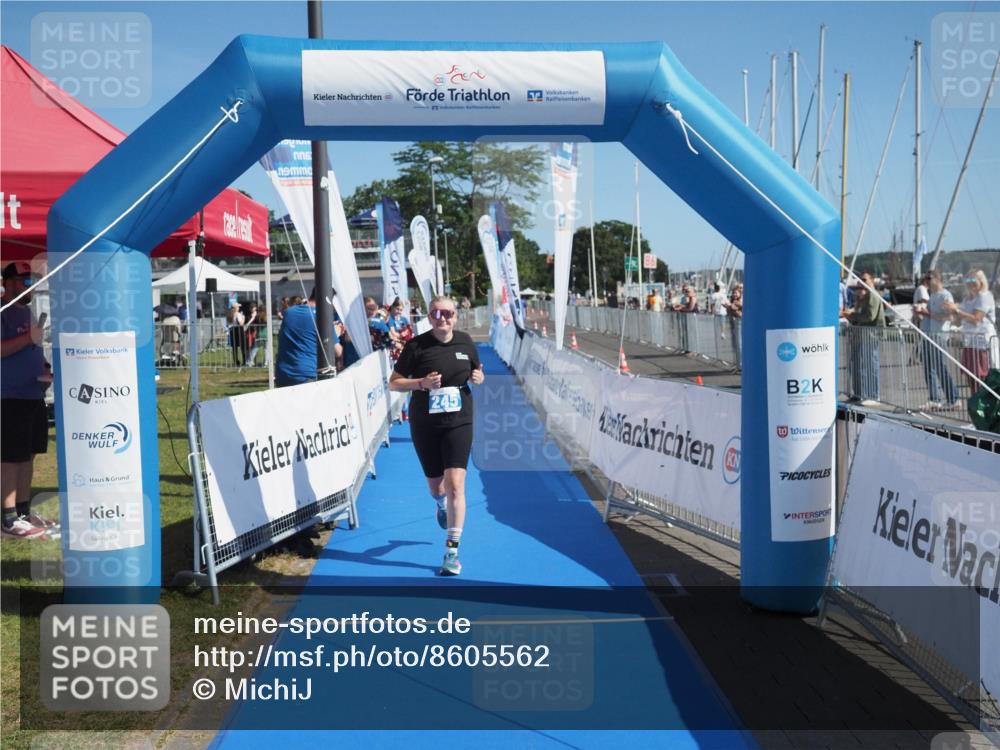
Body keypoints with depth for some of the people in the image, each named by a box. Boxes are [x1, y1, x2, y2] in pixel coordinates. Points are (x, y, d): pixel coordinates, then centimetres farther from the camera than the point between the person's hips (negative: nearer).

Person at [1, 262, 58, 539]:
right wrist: (28, 338, -23)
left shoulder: (26, 312, 18)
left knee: (28, 456, 13)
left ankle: (25, 512, 21)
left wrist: (45, 371, 10)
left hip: (34, 395, 9)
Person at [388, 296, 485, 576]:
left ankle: (452, 551, -7)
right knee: (436, 487, 13)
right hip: (424, 425, 0)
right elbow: (393, 383, -4)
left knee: (455, 485, -13)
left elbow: (476, 372, 19)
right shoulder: (416, 346, -6)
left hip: (459, 422, 0)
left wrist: (478, 377, -6)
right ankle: (443, 504, 53)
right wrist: (422, 383, -21)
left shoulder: (465, 342, 3)